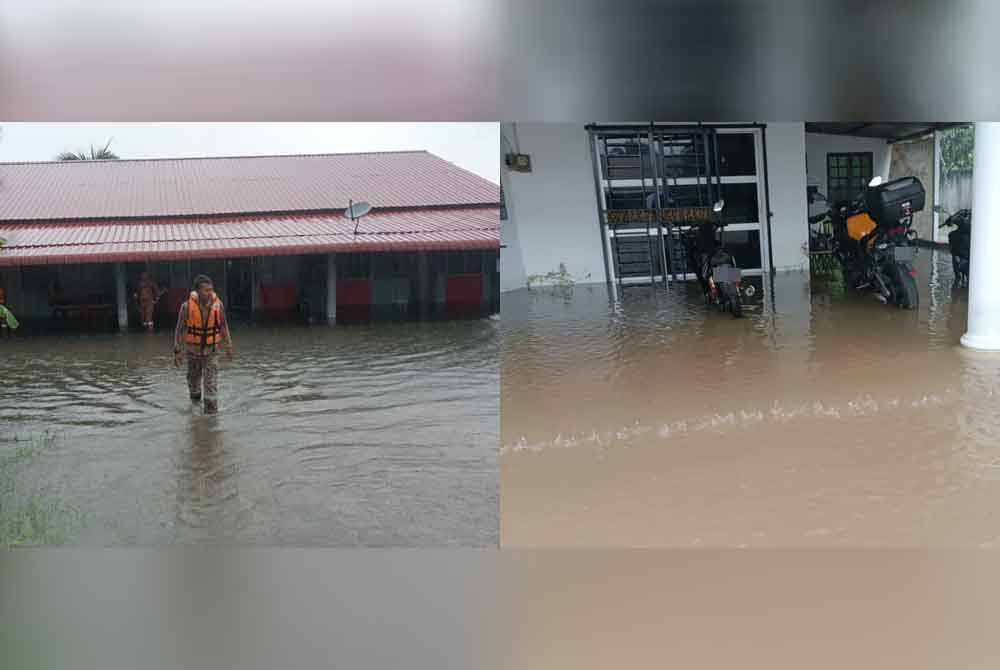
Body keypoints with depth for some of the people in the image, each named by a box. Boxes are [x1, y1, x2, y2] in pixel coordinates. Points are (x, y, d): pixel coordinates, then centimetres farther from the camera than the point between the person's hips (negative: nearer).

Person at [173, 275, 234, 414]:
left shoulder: (218, 304, -19)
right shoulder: (187, 306, -24)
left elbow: (223, 326, -5)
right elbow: (180, 329, -14)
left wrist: (229, 348, 0)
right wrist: (177, 352, -13)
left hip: (210, 349, 0)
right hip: (193, 349, 0)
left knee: (211, 381, -11)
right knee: (194, 377, 20)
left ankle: (211, 410, -6)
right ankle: (195, 394, 52)